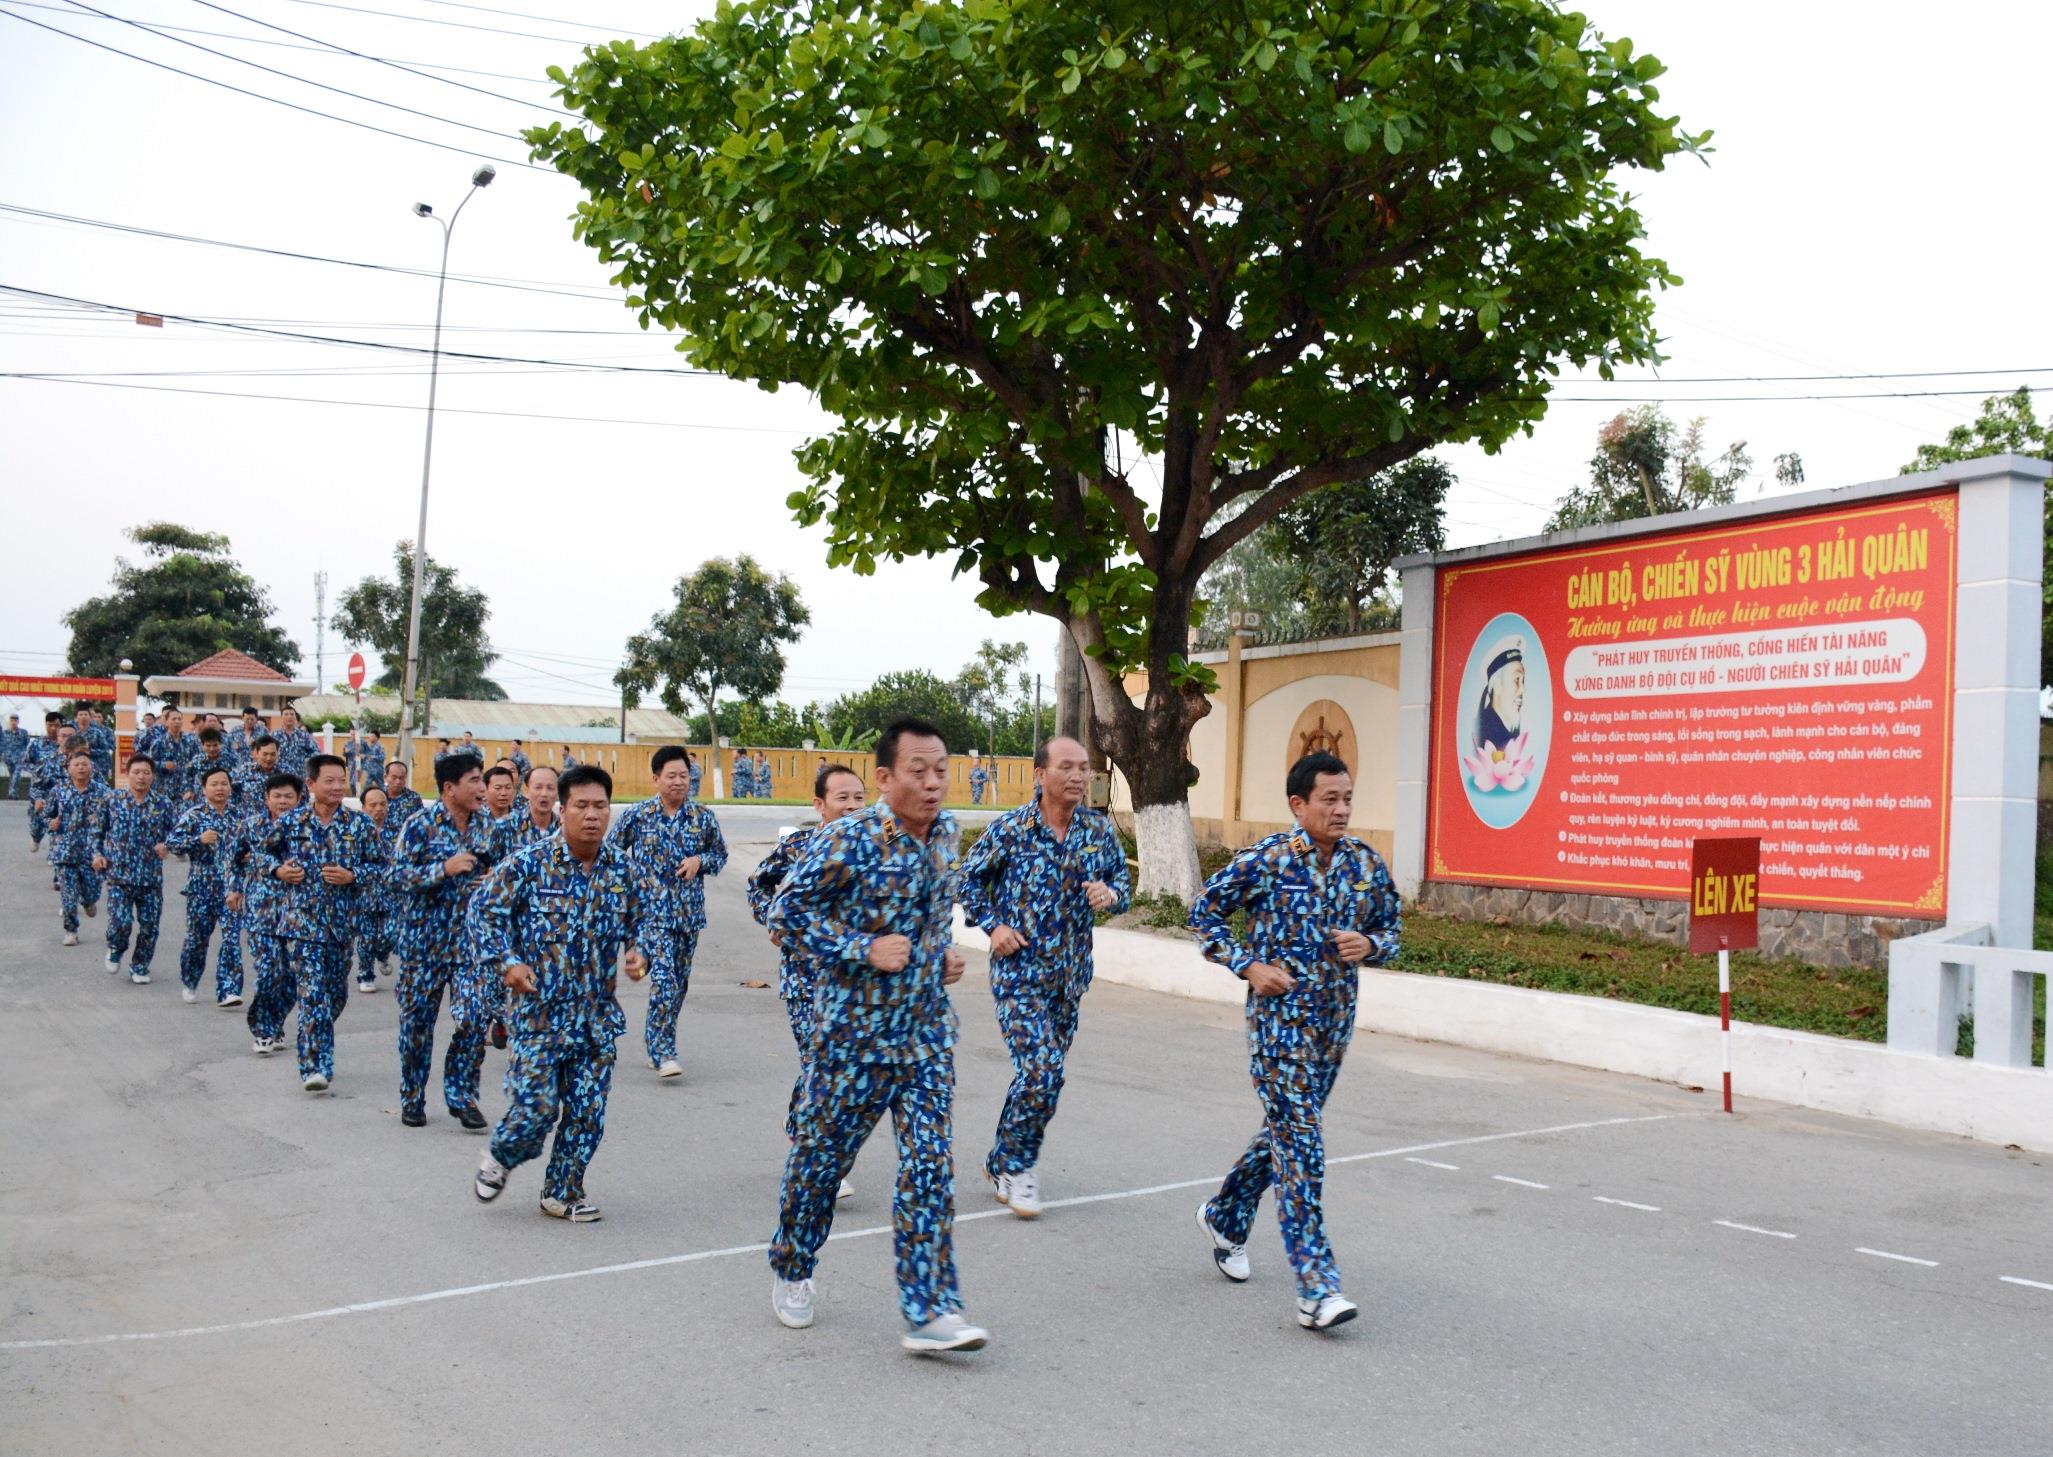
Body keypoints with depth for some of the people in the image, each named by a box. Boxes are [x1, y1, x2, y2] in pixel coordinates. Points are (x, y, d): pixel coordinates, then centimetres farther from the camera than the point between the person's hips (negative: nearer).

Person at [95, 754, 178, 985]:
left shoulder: (164, 804, 0)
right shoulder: (112, 801, 3)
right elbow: (97, 831, 13)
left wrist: (167, 845, -20)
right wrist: (97, 854, 2)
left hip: (152, 877, 1)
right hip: (119, 874, -1)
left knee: (149, 925, 4)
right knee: (121, 922, -11)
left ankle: (140, 967, 24)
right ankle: (116, 949, 23)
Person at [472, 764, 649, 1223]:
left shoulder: (624, 868, 1)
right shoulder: (529, 862, -10)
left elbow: (640, 922, 15)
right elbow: (487, 910, -1)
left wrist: (638, 953, -5)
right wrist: (506, 962, -11)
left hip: (597, 1011, 4)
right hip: (539, 1008, -4)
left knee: (587, 1110, 6)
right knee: (536, 1104, -5)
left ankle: (563, 1191, 25)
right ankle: (499, 1158, 28)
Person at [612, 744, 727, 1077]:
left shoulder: (703, 817, 3)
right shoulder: (638, 815, -2)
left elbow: (721, 855, 13)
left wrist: (700, 860, -7)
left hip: (689, 912, 4)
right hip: (651, 910, -4)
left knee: (680, 981, 11)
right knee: (664, 977, -16)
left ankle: (654, 1035, 31)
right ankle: (663, 1052, -12)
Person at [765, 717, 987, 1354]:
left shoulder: (946, 833, 3)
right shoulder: (848, 839, -18)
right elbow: (785, 910, -14)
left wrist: (945, 953, 4)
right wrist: (863, 949, -20)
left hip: (927, 1032, 5)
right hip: (854, 1031, -5)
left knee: (931, 1167, -2)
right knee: (821, 1157, 11)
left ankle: (929, 1313, 1)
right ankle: (790, 1271, 35)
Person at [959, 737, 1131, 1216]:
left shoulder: (1100, 830, 1)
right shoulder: (1010, 828, -9)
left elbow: (1121, 879, 12)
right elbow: (970, 877, 4)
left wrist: (1111, 894, -11)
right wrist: (992, 926, -6)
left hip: (1069, 974, 5)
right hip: (1019, 970, -5)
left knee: (1042, 1074, 12)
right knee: (1041, 1069, -15)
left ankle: (1002, 1163, 30)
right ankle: (1016, 1167, 5)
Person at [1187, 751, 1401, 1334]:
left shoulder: (1367, 864, 3)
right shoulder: (1266, 859, -11)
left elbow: (1389, 929, 14)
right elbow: (1204, 910, -2)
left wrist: (1368, 945, -9)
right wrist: (1248, 966, -11)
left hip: (1335, 1019, 6)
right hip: (1279, 1017, -6)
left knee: (1286, 1132, 18)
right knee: (1300, 1143, -10)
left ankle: (1225, 1215, 42)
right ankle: (1316, 1288, -9)